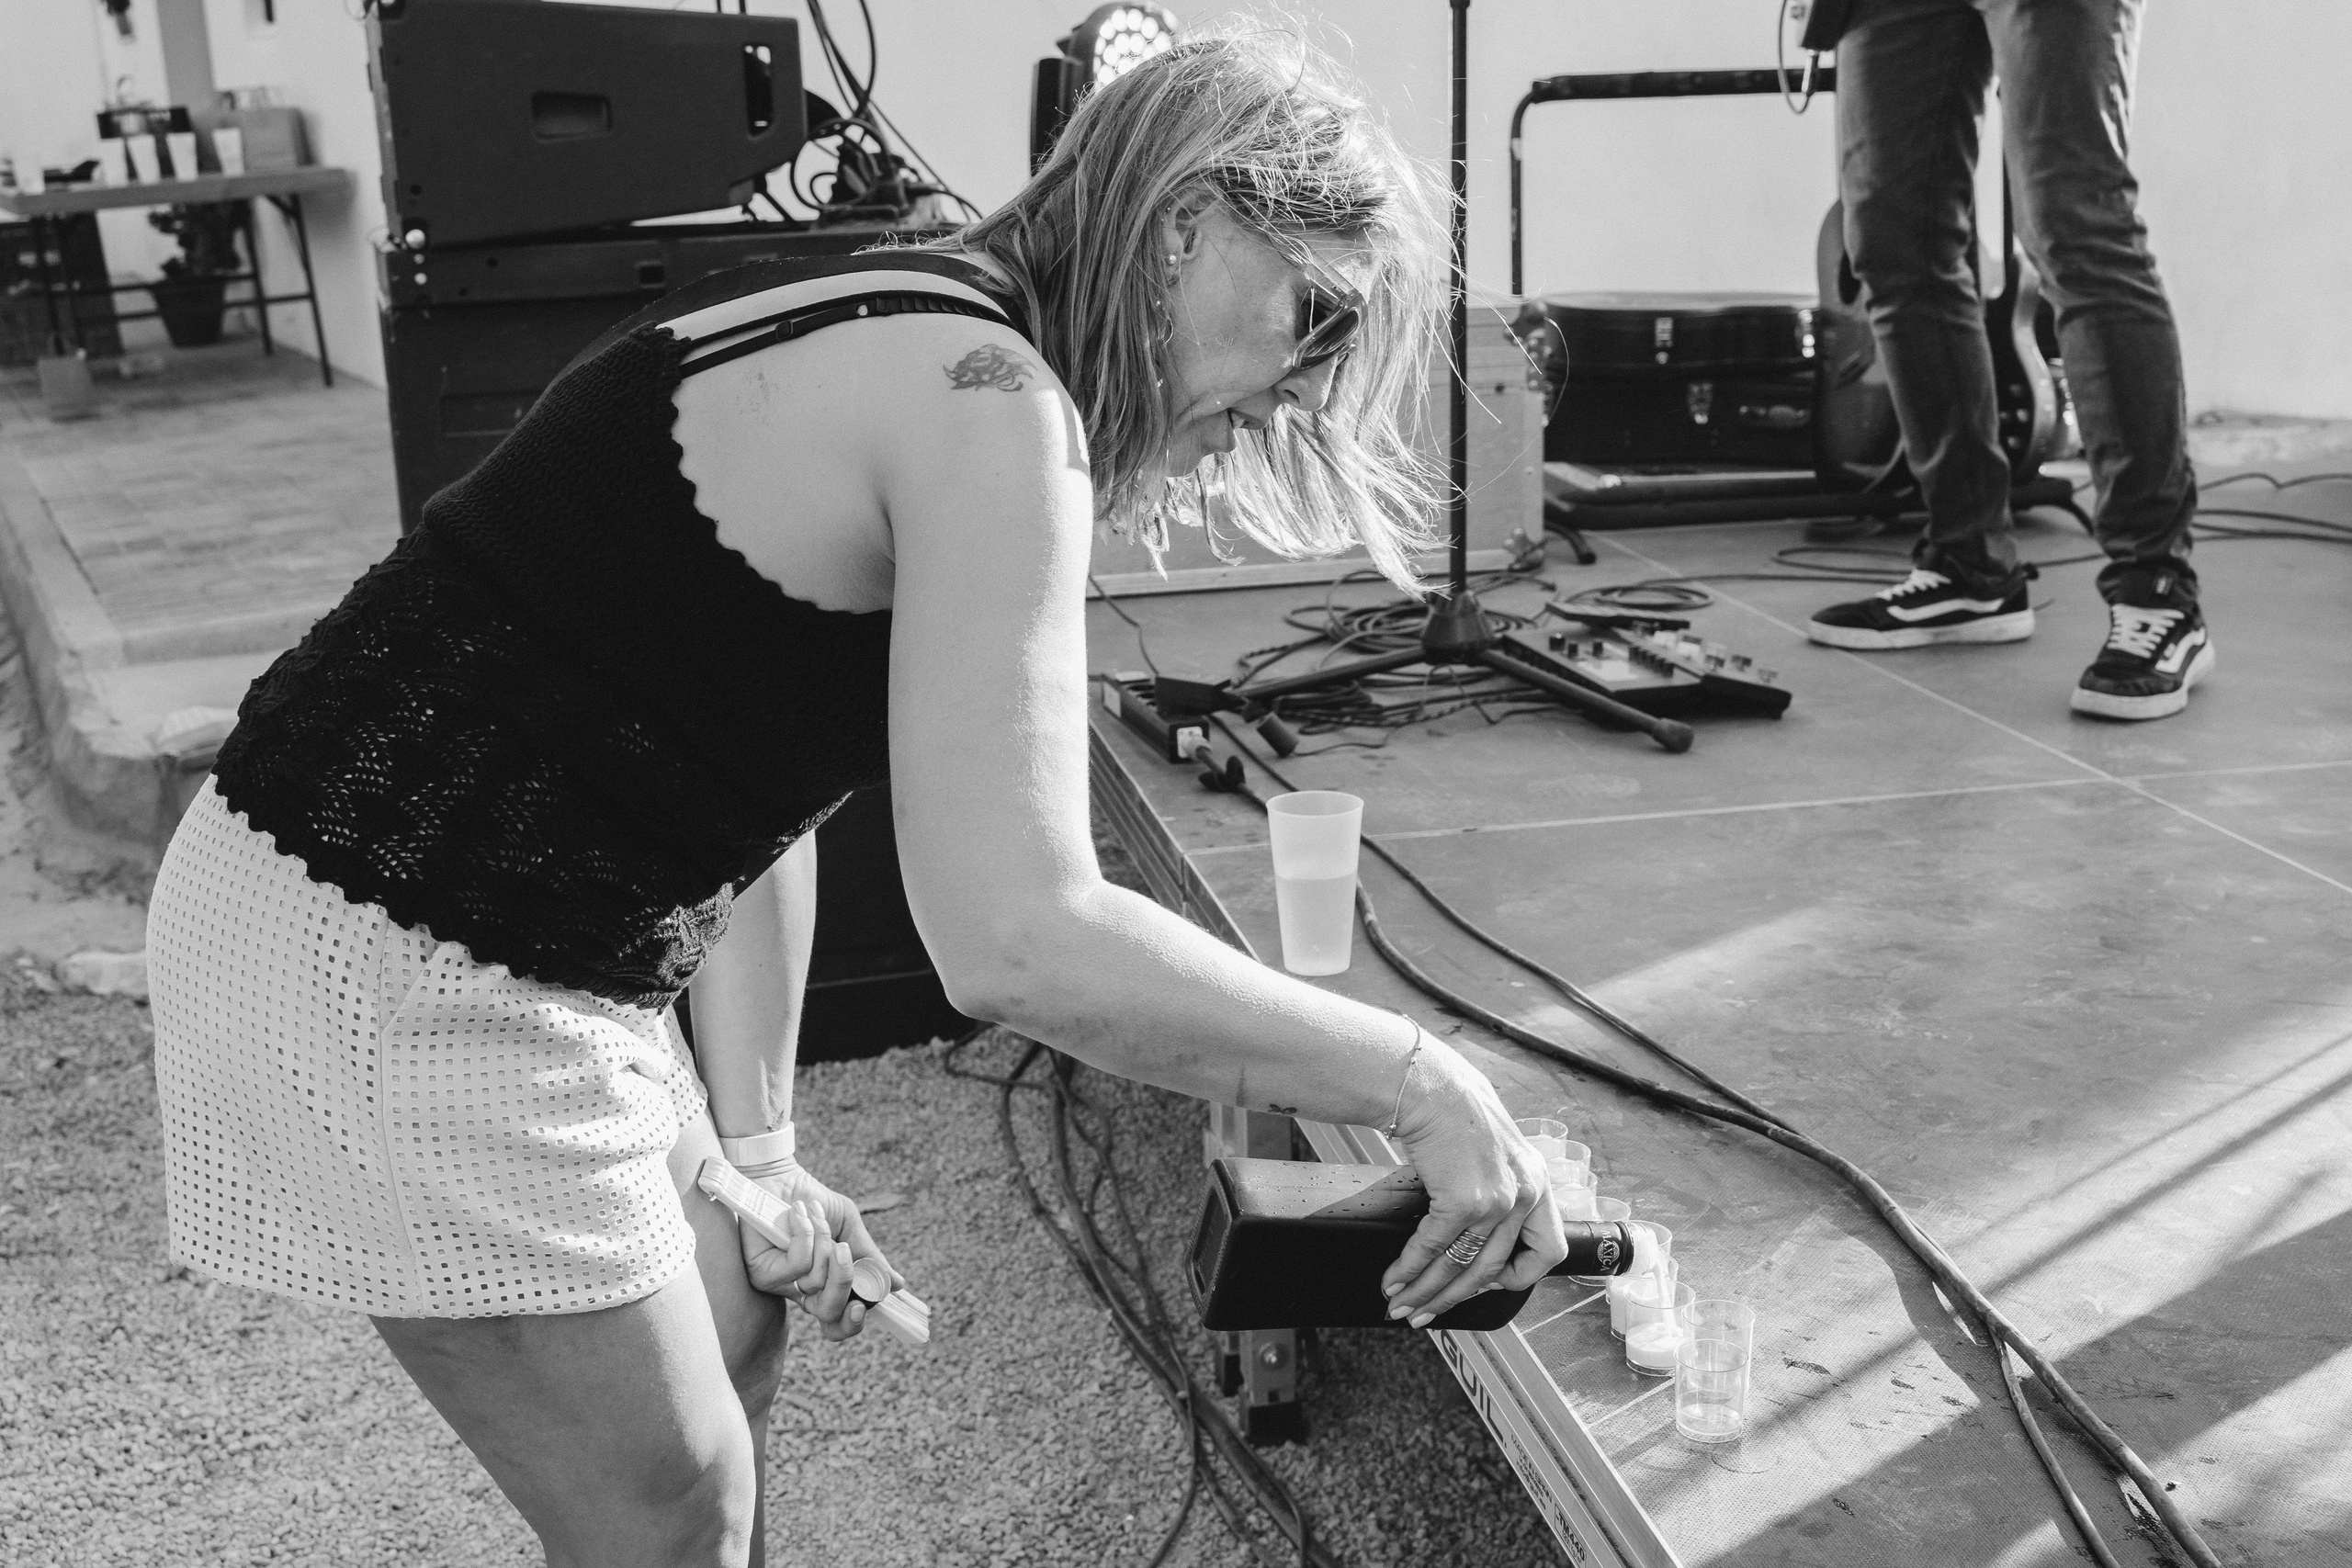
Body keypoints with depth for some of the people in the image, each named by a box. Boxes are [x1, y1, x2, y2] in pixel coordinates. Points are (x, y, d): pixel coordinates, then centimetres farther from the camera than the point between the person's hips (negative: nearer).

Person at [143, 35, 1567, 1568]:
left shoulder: (898, 333, 11)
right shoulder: (986, 398, -20)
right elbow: (1020, 938, -30)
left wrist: (755, 1140, 13)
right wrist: (1416, 1080, -19)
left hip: (482, 925, 10)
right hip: (398, 970, -10)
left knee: (735, 1338, 24)